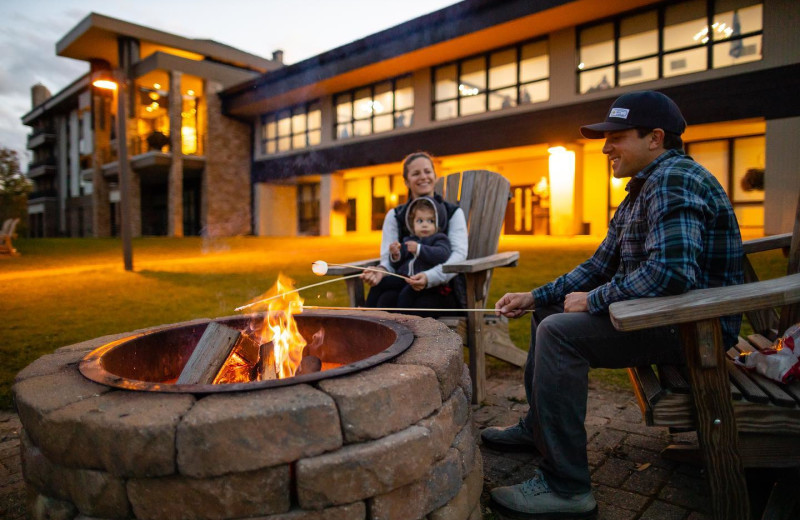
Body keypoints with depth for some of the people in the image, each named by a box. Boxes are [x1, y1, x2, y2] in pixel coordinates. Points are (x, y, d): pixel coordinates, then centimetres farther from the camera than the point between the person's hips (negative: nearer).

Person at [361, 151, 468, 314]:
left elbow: (459, 253, -8)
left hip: (443, 288, -1)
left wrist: (429, 277, -28)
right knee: (386, 300, -33)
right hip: (403, 284, 2)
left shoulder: (453, 212, 9)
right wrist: (381, 270, -24)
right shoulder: (394, 216, 15)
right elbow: (389, 257, 3)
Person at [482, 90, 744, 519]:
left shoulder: (674, 179, -18)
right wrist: (535, 297, 6)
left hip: (694, 325, -11)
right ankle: (537, 428, 24)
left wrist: (593, 300, -20)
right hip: (662, 316, 11)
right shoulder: (643, 189, 16)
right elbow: (601, 265, 15)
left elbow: (671, 270, -33)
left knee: (560, 332, -26)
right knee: (548, 313, 16)